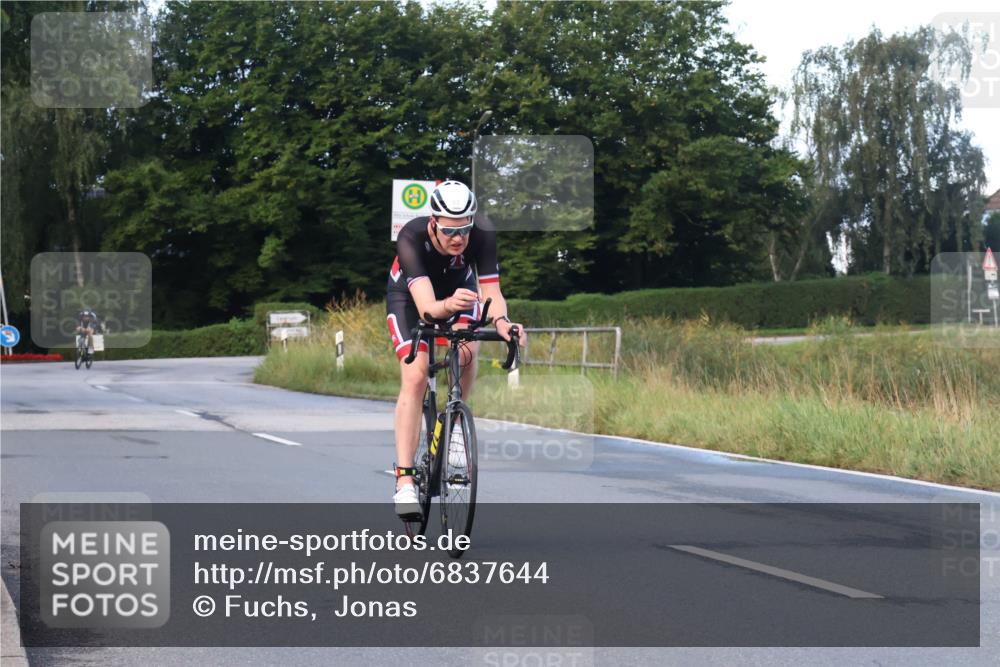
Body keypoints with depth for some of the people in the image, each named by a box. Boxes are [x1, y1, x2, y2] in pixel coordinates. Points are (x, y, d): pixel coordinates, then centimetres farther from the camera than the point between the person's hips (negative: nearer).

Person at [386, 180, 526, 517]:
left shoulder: (483, 237, -32)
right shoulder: (411, 237, -39)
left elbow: (492, 292, -36)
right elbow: (426, 306, -48)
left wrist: (501, 321, -58)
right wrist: (448, 305, -70)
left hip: (458, 289, 3)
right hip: (409, 297, -2)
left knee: (467, 353, -27)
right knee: (414, 378, -19)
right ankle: (404, 481, -18)